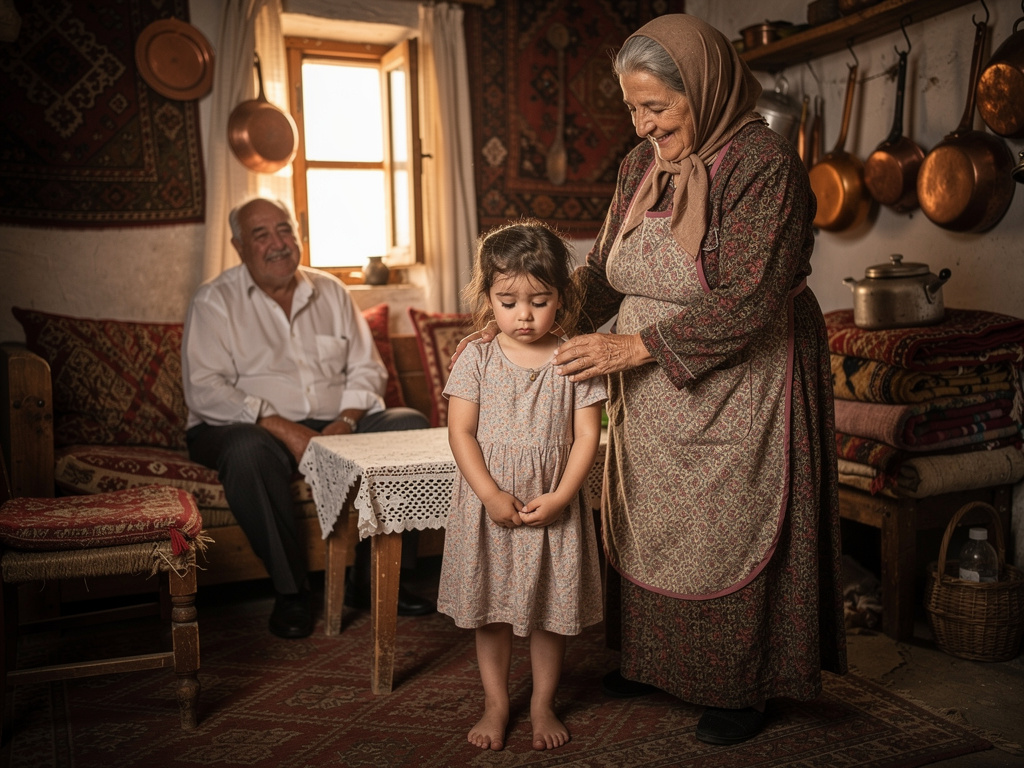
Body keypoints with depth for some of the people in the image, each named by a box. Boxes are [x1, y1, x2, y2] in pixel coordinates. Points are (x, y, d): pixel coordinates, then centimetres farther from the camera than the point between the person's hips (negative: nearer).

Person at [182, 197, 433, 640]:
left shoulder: (330, 291, 13)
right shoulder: (215, 301, 0)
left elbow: (366, 368, 8)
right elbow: (203, 390, -13)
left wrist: (346, 421, -13)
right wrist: (283, 428, -23)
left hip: (334, 425, 5)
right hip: (254, 426, -4)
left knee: (410, 425, -16)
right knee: (249, 450, -38)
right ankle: (290, 589, -20)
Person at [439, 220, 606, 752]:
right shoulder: (477, 360, -4)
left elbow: (587, 436, -5)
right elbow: (461, 433, -6)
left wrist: (560, 497, -15)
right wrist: (492, 495, -15)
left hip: (554, 506, 0)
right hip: (488, 506, 0)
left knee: (551, 610, 11)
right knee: (489, 610, 11)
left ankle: (543, 704, 31)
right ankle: (495, 704, 29)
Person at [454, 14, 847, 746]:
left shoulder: (763, 162, -18)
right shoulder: (641, 164, 4)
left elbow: (746, 301, -24)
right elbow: (602, 271, 8)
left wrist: (635, 346, -24)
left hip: (735, 393, -6)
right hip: (650, 396, 6)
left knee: (730, 537, 6)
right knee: (647, 529, 14)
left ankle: (743, 687, 26)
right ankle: (654, 658, 35)